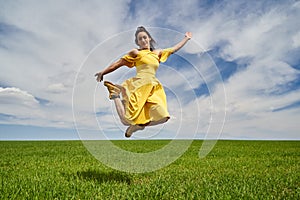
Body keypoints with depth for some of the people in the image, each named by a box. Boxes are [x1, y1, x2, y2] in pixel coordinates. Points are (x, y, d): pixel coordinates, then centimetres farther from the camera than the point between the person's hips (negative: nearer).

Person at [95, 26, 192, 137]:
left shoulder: (157, 53, 22)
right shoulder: (135, 53, 10)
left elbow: (174, 49, 32)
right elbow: (118, 63, 9)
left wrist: (186, 38, 41)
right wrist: (102, 72, 5)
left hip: (153, 89, 5)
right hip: (139, 86, -5)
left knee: (163, 117, -12)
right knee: (126, 120, -10)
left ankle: (138, 125, 10)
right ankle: (115, 95, 15)